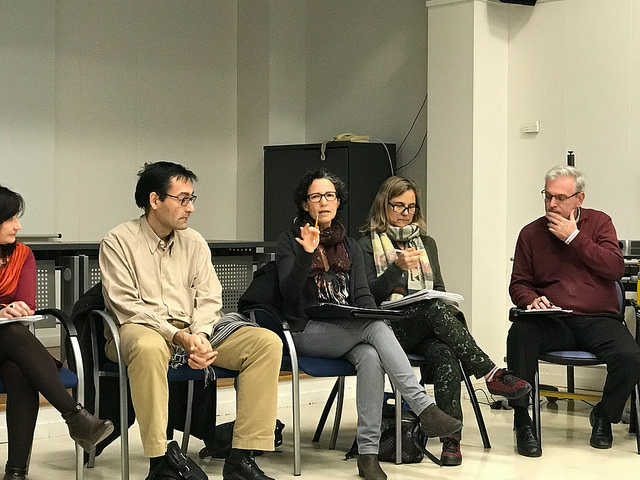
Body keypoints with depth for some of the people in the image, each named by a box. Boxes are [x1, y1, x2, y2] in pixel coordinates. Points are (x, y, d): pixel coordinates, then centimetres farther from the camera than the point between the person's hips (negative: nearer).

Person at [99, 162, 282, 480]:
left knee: (267, 342, -16)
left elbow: (209, 298, 8)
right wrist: (178, 337, -20)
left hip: (194, 332, 5)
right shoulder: (118, 242, 1)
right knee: (148, 347, -42)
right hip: (142, 330, -5)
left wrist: (199, 335, -14)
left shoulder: (194, 243, 17)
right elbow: (127, 306, -9)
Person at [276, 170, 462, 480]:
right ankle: (425, 408, -36)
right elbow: (289, 294, -8)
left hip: (349, 332, 4)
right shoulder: (290, 242, 6)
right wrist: (307, 254, -22)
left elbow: (362, 294, 12)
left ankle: (367, 454, -34)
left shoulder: (350, 247, 21)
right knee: (377, 328, -31)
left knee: (370, 357, -31)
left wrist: (371, 313, -10)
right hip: (308, 332, -4)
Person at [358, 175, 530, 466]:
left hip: (427, 327, 4)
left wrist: (441, 305, 2)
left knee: (445, 354, -33)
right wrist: (397, 267, -16)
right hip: (391, 327, -3)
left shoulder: (426, 242, 26)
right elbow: (367, 294, -2)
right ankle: (492, 374, -38)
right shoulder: (368, 244, 10)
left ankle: (451, 439, -40)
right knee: (435, 309, -36)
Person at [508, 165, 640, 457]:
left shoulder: (598, 222, 9)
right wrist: (532, 300, -9)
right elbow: (518, 284, 14)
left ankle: (604, 416, 3)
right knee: (519, 334, -33)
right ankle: (522, 420, -21)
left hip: (598, 320, 0)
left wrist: (574, 238, -10)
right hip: (552, 322, 0)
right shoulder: (531, 233, 11)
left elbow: (615, 268, -6)